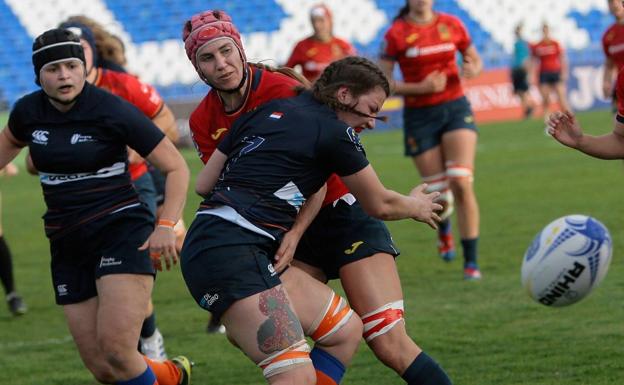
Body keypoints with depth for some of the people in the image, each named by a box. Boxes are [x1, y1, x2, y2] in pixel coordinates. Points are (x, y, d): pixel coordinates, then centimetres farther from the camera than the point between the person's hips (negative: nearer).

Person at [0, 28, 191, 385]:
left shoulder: (112, 110, -12)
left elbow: (176, 167, -9)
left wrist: (166, 226, -23)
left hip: (122, 231, -5)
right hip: (67, 245, 5)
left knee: (116, 349, -23)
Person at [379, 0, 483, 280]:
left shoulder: (451, 25, 1)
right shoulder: (396, 34, -6)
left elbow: (475, 60, 14)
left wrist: (473, 69, -10)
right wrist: (421, 88, -19)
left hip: (455, 108, 1)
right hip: (419, 117, -1)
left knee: (462, 184, -15)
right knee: (438, 194, 2)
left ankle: (471, 261, -9)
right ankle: (444, 228, 41)